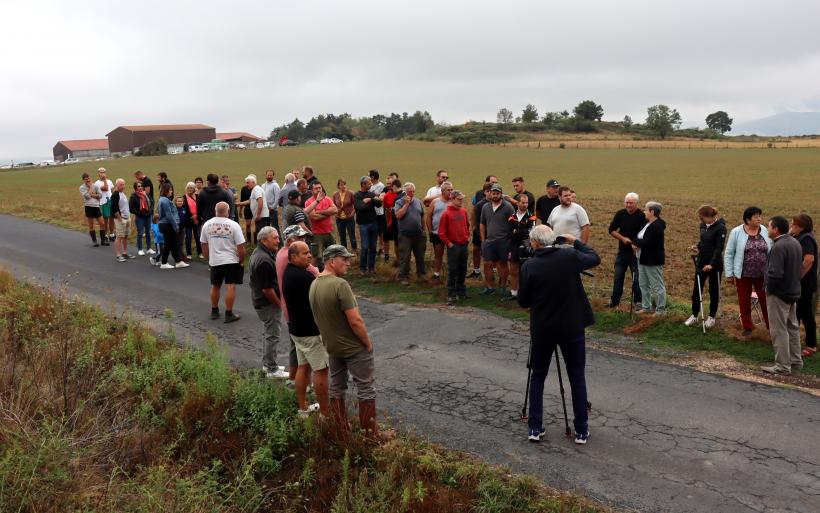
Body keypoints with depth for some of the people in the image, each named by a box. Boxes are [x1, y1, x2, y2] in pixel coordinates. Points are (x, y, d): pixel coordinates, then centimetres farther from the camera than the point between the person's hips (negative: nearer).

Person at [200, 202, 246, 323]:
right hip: (231, 261, -4)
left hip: (214, 261, 4)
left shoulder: (207, 224, 1)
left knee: (215, 286, 18)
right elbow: (241, 247, -12)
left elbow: (204, 245, 8)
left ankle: (214, 311, 29)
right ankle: (229, 314, 1)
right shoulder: (233, 225, -12)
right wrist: (241, 260, 2)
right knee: (231, 286, 0)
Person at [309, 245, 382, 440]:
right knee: (366, 389, 7)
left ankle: (341, 432, 29)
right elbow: (355, 321, -26)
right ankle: (371, 432, 15)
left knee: (337, 388, 19)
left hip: (332, 347, 8)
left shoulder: (313, 285, 0)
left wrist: (330, 338, 17)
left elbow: (319, 317, 9)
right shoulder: (340, 284, -25)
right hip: (353, 347, -7)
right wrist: (368, 342, -12)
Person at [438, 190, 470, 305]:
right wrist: (448, 243, -9)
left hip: (464, 245, 6)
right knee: (452, 271, -3)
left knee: (463, 269, 14)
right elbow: (441, 232, -9)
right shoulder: (446, 213, -10)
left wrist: (467, 236, 14)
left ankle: (461, 291, 27)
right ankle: (451, 295, 1)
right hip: (453, 246, -6)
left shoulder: (463, 211, 7)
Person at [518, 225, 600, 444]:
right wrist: (575, 241, 20)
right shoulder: (569, 256, -10)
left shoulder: (529, 266, -11)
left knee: (538, 377, 15)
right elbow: (595, 258, 9)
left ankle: (535, 428, 15)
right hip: (572, 327, 1)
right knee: (577, 378, 12)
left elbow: (523, 302, -4)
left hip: (542, 329, 0)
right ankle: (581, 430, 18)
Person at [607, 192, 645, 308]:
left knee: (637, 278, 2)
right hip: (622, 251, 4)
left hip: (636, 252, -4)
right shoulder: (620, 214, 0)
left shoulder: (642, 216, -10)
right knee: (618, 277, 10)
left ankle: (638, 302, 13)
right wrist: (623, 238, -11)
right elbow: (611, 230, 3)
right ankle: (614, 301, 21)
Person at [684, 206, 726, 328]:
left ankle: (712, 317, 21)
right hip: (701, 262, 6)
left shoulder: (720, 227, -17)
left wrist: (711, 264, -26)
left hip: (714, 264, -6)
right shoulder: (703, 225, 3)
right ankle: (694, 316, 19)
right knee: (696, 289, 8)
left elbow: (719, 248, -20)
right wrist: (697, 247, -5)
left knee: (714, 291, 8)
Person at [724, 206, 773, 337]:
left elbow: (771, 252, 6)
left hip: (762, 275, 1)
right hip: (743, 275, -1)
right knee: (744, 302, 10)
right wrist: (729, 274, -4)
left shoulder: (765, 231, -1)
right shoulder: (736, 232, -8)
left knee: (766, 301, 5)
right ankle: (747, 328, 25)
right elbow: (728, 253, -3)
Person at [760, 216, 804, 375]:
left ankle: (783, 366, 3)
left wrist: (769, 290, -13)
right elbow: (799, 268, 16)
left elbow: (775, 273, -27)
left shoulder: (779, 247, -23)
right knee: (792, 327, 19)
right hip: (793, 291, 10)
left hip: (779, 294, -10)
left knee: (779, 330, -2)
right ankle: (795, 361, 29)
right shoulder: (795, 243, 8)